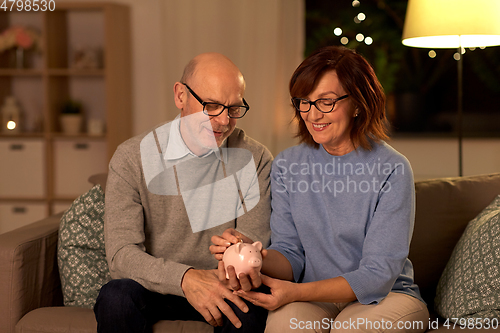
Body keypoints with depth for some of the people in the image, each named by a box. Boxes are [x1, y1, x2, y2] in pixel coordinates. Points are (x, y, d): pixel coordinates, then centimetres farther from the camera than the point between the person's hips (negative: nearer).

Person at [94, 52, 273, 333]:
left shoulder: (255, 159, -1)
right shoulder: (132, 159, -7)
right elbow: (121, 254, -15)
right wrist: (184, 277, -35)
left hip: (221, 289, 1)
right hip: (156, 289, 0)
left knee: (251, 304, -33)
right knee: (116, 295, -33)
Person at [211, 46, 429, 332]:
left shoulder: (392, 170, -12)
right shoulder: (287, 166, 3)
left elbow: (378, 275, -15)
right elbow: (290, 253, 2)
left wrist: (297, 292, -27)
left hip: (385, 295, -2)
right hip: (313, 298, 2)